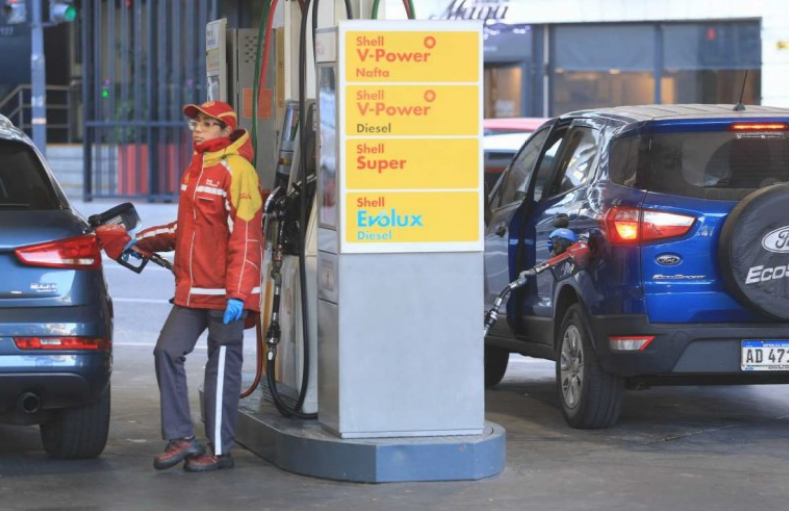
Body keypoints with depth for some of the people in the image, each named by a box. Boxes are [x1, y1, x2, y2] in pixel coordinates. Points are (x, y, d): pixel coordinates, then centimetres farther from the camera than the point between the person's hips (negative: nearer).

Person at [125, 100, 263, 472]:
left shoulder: (235, 170, -11)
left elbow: (245, 236, -17)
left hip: (224, 293, -9)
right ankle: (181, 438, 9)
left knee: (222, 367, -1)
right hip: (192, 289, 9)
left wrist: (237, 293, -22)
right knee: (167, 352, 2)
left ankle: (220, 450, 7)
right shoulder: (196, 168, 17)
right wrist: (143, 242, 22)